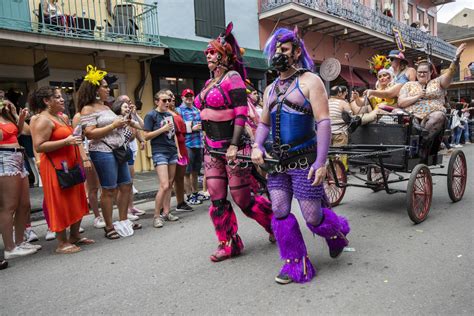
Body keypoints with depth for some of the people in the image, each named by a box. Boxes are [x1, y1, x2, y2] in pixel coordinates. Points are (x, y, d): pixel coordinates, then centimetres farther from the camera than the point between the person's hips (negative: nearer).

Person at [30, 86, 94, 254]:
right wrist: (66, 141, -25)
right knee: (60, 204, -2)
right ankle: (62, 243, 8)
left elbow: (74, 139, 20)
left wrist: (84, 158, 11)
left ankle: (75, 236, 26)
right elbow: (38, 147, -20)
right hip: (55, 168, -9)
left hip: (72, 165, 9)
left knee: (76, 202, 14)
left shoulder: (63, 117, 15)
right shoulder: (42, 120, -12)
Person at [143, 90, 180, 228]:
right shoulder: (151, 115, -4)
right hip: (159, 152, -7)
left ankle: (166, 213, 18)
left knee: (170, 185, 8)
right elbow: (146, 136, -8)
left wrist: (178, 151, 15)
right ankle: (156, 216, -2)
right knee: (164, 185, -14)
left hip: (172, 152, 7)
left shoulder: (169, 115, 14)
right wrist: (163, 129, -15)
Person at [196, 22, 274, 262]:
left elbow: (241, 113, -16)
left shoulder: (232, 77, -8)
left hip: (232, 147, -7)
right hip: (212, 148, 8)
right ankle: (229, 244, 18)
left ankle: (276, 222, 26)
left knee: (242, 199, 1)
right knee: (216, 199, 5)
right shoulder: (210, 82, 15)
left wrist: (234, 145, -24)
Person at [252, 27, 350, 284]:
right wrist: (257, 146, -1)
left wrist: (321, 162, -20)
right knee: (280, 214, 3)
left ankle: (336, 232, 35)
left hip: (304, 160, -6)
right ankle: (296, 265, 19)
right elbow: (264, 123, 20)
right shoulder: (270, 89, 15)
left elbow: (323, 121, -12)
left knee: (313, 218, 0)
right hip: (277, 161, 6)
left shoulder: (309, 81, -4)